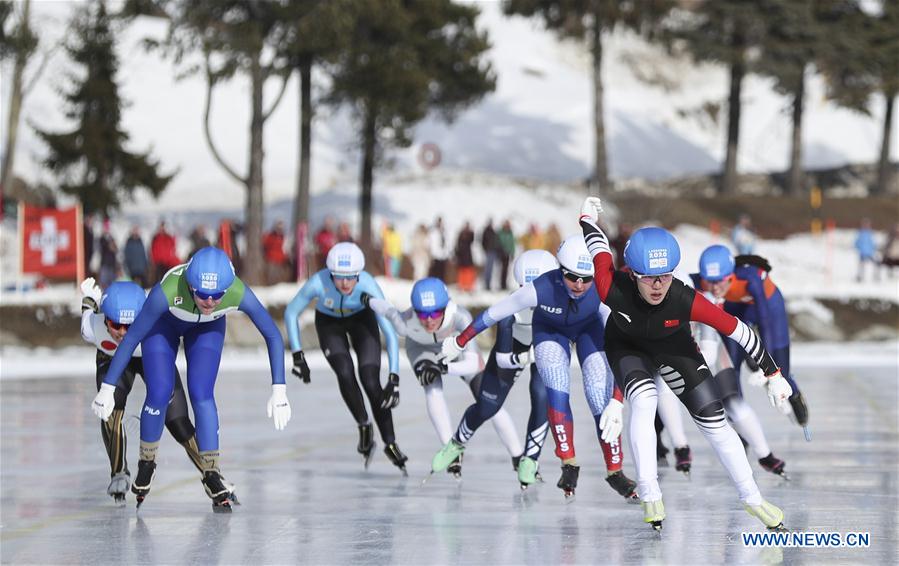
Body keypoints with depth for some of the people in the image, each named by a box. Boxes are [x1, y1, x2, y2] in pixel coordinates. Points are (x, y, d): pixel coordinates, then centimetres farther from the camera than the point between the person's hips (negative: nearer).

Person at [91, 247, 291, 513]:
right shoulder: (168, 291, -44)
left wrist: (279, 390, -27)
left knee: (202, 396, -12)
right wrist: (107, 388, -26)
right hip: (164, 322, -1)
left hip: (208, 327, 1)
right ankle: (146, 464, 17)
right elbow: (131, 337, -32)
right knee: (159, 395, -9)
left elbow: (273, 336, -25)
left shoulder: (239, 293, -39)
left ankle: (212, 475, 0)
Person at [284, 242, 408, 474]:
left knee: (371, 381, -15)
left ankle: (390, 444, 2)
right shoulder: (318, 283, -37)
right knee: (345, 374, -22)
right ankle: (364, 428, 3)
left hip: (362, 318, 0)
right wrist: (298, 356, -21)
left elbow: (390, 333, -34)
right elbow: (291, 313, -18)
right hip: (328, 322, 0)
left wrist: (394, 379, -40)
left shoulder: (368, 286, -37)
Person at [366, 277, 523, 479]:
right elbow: (387, 309, -19)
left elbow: (473, 363, -45)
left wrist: (443, 368, -59)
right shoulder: (406, 323, -40)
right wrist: (368, 300, -1)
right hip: (421, 347, 0)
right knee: (433, 390, -28)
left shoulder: (460, 317, -44)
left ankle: (519, 458, 8)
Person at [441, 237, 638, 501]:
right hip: (550, 330, 0)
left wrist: (617, 401, -45)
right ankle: (569, 464, -9)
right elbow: (494, 313, -22)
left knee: (601, 397, -15)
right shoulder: (541, 289, -38)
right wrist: (459, 342, -9)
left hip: (590, 328, 0)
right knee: (557, 389, -23)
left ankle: (614, 471, 1)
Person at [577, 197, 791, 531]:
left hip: (674, 349, 1)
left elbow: (737, 330, -28)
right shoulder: (614, 291, -39)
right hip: (627, 347, -1)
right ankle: (649, 494, -19)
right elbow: (599, 247, -20)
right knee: (644, 401, -29)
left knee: (714, 421, -3)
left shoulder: (685, 301, -39)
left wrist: (773, 374, -19)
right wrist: (587, 218, 2)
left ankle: (752, 498, 13)